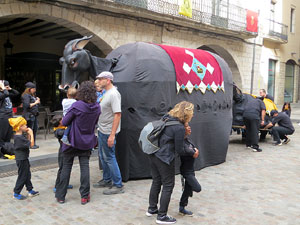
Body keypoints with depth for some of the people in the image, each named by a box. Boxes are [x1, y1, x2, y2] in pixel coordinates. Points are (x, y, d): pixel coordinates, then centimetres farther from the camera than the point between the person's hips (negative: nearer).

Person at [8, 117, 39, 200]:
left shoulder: (21, 136, 5)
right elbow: (31, 143, -26)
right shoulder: (19, 137, -25)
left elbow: (27, 142, 13)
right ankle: (16, 193, 14)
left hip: (24, 158, 10)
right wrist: (31, 133, -17)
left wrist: (28, 134, 3)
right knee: (22, 176, 2)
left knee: (27, 175, 17)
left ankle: (30, 190, 28)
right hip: (21, 159, -10)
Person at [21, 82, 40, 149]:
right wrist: (35, 103, -16)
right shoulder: (26, 95, -10)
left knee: (35, 129, 11)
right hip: (29, 115, -9)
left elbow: (36, 105, 21)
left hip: (34, 114, 9)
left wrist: (38, 101, 3)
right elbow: (27, 105, -22)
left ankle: (34, 143, 19)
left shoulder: (33, 95, 16)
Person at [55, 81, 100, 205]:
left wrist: (62, 120, 7)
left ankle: (60, 195, 17)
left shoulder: (77, 105, -19)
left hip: (73, 140, -3)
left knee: (66, 167, 8)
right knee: (85, 167, 8)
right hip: (87, 142, 3)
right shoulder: (97, 107, -4)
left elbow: (64, 122, -14)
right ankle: (85, 196, 10)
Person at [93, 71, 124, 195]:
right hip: (102, 130, 10)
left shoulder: (113, 94, -19)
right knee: (102, 156, 18)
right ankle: (107, 180, 33)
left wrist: (112, 135, -27)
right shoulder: (106, 93, 12)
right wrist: (100, 128, 17)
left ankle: (118, 185, 7)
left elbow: (117, 114, -24)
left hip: (108, 132, -10)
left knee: (109, 157, -3)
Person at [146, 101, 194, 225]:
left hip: (153, 155, 9)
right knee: (168, 185, 7)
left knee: (156, 181, 22)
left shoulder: (166, 118, 6)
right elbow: (179, 150, -13)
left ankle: (152, 209, 37)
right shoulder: (179, 128, -18)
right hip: (165, 159, -8)